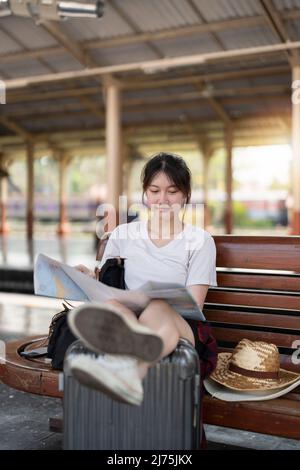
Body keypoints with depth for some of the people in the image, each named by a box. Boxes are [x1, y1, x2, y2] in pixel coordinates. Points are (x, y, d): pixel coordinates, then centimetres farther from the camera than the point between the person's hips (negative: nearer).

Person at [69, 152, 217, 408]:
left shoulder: (199, 240, 11)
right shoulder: (122, 235, 19)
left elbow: (193, 305, 3)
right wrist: (90, 280, -4)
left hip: (181, 325, -1)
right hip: (126, 320, 2)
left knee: (159, 308, -38)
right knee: (112, 305, -35)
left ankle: (127, 367, -73)